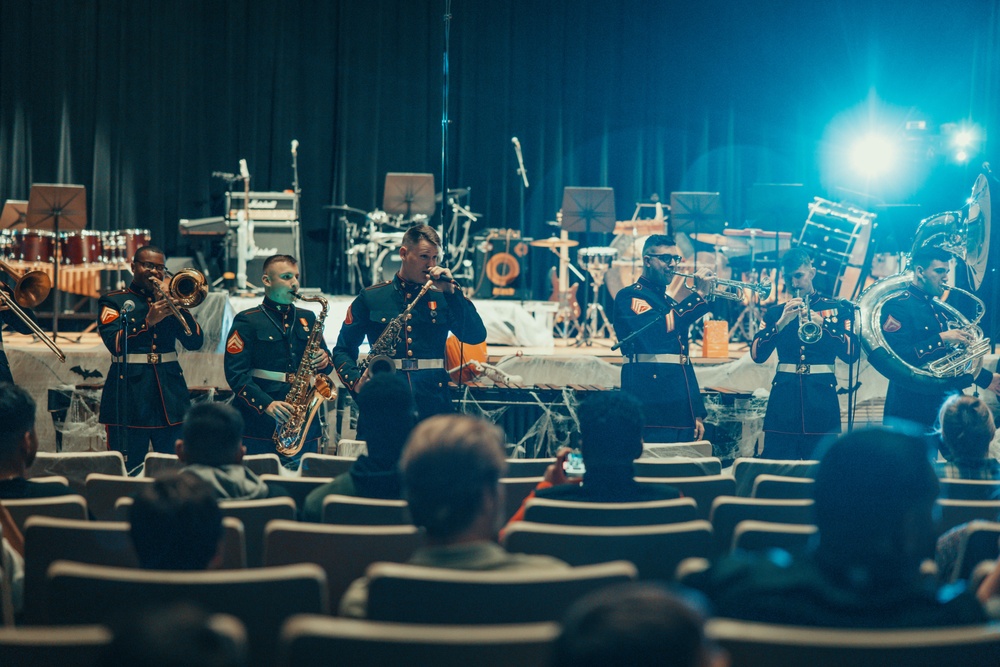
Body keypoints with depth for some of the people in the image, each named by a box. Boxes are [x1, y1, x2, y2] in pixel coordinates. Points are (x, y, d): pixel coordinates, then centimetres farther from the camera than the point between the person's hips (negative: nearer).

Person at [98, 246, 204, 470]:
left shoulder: (170, 300, 16)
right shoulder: (114, 302, 6)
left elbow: (195, 342, 4)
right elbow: (115, 344, -10)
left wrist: (177, 306, -6)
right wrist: (148, 321, -19)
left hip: (170, 397, 3)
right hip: (130, 401, -3)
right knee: (128, 470, -2)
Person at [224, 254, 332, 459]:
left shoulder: (307, 319, 16)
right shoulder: (247, 321, 0)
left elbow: (324, 359, 22)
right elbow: (235, 373, -9)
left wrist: (324, 360, -3)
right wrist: (266, 404, -22)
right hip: (258, 425, -4)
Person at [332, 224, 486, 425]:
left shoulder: (442, 299, 13)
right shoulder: (370, 297, 10)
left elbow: (476, 336, -1)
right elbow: (343, 350, 12)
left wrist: (451, 290, -4)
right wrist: (356, 381, -8)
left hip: (433, 405, 1)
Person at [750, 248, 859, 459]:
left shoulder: (835, 308, 8)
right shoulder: (775, 312, 12)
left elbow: (852, 354, -3)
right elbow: (757, 355, 0)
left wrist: (822, 324, -16)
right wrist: (782, 322, -13)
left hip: (821, 396, -1)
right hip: (784, 397, 1)